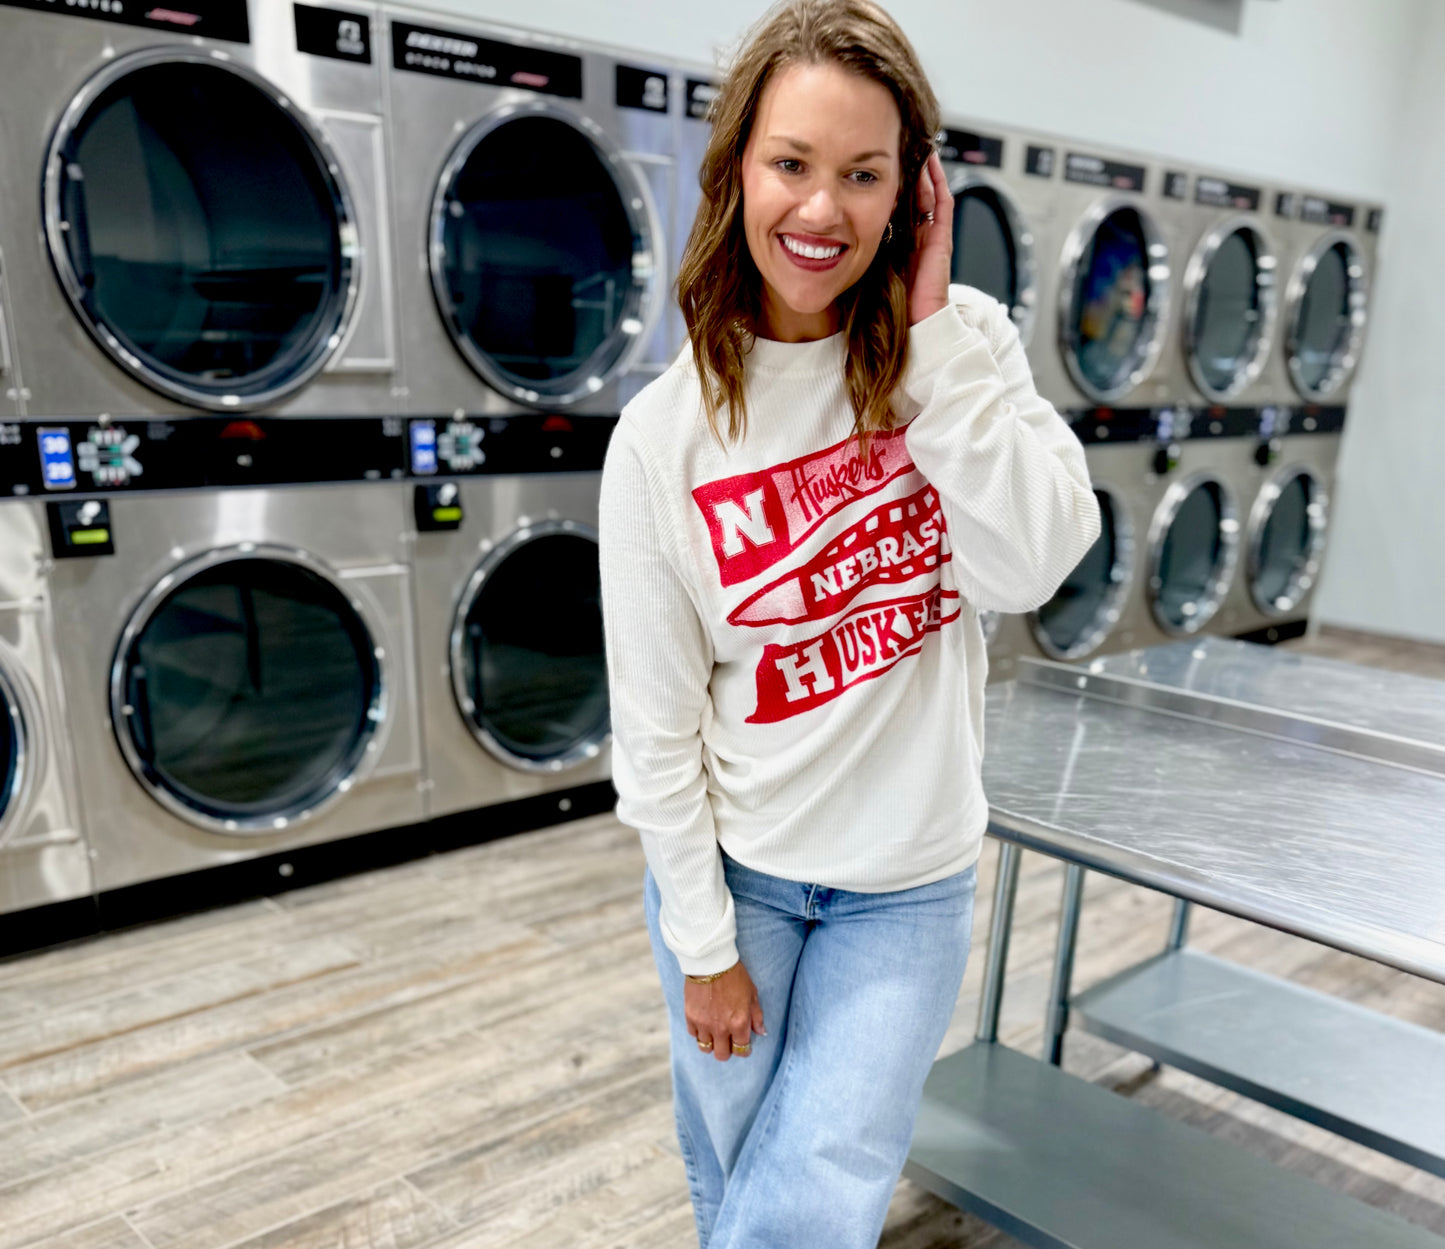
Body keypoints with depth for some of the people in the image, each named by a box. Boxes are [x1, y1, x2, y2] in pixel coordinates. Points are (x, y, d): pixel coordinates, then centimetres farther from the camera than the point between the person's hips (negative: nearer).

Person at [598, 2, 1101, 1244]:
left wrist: (930, 331, -22)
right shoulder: (664, 434, -12)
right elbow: (656, 722, -8)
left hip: (907, 885, 1)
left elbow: (1032, 565, -22)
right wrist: (704, 942, -5)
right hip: (735, 870, 0)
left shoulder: (965, 343, -7)